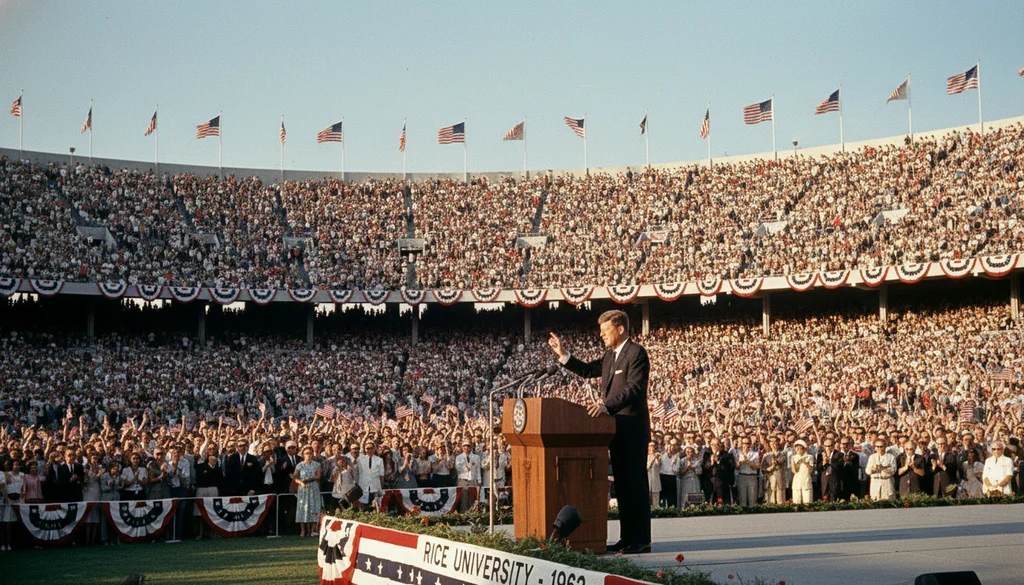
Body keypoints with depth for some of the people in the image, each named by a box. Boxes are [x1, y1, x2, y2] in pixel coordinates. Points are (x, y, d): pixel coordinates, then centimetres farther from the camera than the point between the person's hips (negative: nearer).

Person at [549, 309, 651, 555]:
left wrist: (607, 405, -32)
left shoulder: (636, 353, -12)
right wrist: (563, 355, 9)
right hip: (617, 430, 9)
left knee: (635, 484, -7)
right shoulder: (610, 356, 17)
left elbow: (634, 389, -22)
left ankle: (641, 539, -5)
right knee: (622, 485, 11)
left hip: (632, 430, -9)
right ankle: (627, 537, 16)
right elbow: (587, 370, 21)